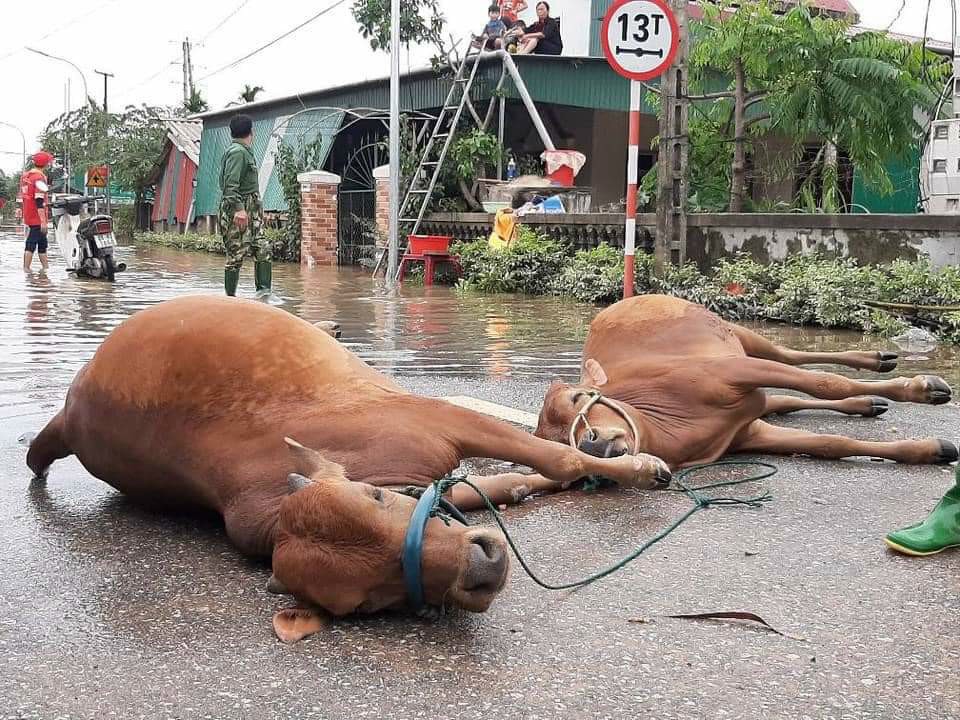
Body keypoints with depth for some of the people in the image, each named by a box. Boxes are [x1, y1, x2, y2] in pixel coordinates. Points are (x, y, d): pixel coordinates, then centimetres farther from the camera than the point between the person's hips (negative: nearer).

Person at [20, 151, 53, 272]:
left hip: (28, 216, 9)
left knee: (42, 242, 17)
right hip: (37, 218, -9)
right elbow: (39, 201, -21)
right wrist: (43, 221, -22)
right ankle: (26, 269, -6)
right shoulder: (39, 177, -16)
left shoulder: (25, 176, 11)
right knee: (31, 243, -7)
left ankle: (45, 267, 25)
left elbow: (23, 196, 19)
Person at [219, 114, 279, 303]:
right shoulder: (237, 152, -12)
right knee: (236, 255, -6)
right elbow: (231, 184, -21)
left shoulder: (246, 152, 19)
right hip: (238, 211, -10)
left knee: (263, 249, 3)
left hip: (251, 210, 10)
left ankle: (264, 291, 0)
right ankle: (230, 297, -1)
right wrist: (238, 208, -31)